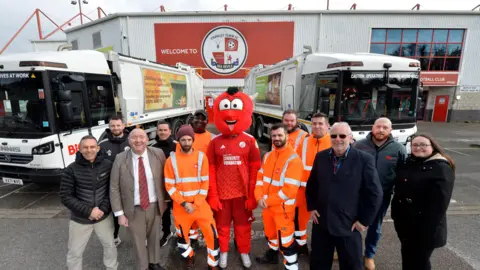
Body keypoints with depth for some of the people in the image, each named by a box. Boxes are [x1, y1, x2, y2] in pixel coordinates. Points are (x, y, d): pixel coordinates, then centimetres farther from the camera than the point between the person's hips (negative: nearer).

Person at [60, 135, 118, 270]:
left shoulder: (107, 165, -10)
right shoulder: (72, 169, -14)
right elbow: (65, 196, -11)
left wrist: (103, 209, -15)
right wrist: (88, 211, -18)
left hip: (104, 216, 2)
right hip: (79, 219, -2)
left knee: (110, 245, 20)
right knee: (75, 252, 14)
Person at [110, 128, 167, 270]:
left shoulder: (158, 154, -10)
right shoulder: (120, 159, -12)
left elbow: (164, 178, 0)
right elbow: (114, 188, -7)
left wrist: (165, 200, 3)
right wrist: (120, 213, -8)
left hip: (154, 206, 1)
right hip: (134, 209, -1)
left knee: (154, 237, 22)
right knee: (138, 241, 18)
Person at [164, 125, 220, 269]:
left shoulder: (201, 157, -5)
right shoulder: (171, 160, -6)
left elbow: (205, 183, -4)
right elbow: (169, 186, -5)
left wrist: (196, 203, -10)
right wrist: (184, 203, -13)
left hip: (200, 204, 0)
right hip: (180, 206, 1)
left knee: (211, 234, 1)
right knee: (182, 234, 18)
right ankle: (189, 257, 47)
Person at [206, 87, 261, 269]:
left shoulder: (250, 141, -7)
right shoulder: (215, 142, -4)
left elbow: (255, 170, -5)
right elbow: (211, 171, -3)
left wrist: (252, 195, -6)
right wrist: (212, 195, -5)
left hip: (243, 193, 0)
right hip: (222, 193, 1)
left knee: (243, 225, 17)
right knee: (222, 225, 18)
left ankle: (244, 252, 40)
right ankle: (223, 252, 41)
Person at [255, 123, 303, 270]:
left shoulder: (293, 159, -19)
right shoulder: (268, 156, 4)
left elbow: (290, 190, -23)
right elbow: (260, 177, 7)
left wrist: (268, 201, -17)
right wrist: (260, 197, -8)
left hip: (283, 208, -7)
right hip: (266, 206, 7)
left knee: (286, 240, 3)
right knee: (270, 233, 26)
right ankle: (272, 255, 51)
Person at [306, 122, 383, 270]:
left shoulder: (364, 159, -11)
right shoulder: (320, 156, 1)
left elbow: (375, 193, -8)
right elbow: (311, 185, 11)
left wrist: (364, 221, -7)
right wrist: (311, 207, 4)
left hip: (349, 226, -3)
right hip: (321, 223, 3)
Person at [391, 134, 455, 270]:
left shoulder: (441, 169, -14)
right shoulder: (409, 162, 5)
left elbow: (439, 202, -18)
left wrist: (428, 228, -19)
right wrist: (396, 214, 9)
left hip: (424, 227, -6)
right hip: (403, 222, 6)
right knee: (407, 258, 21)